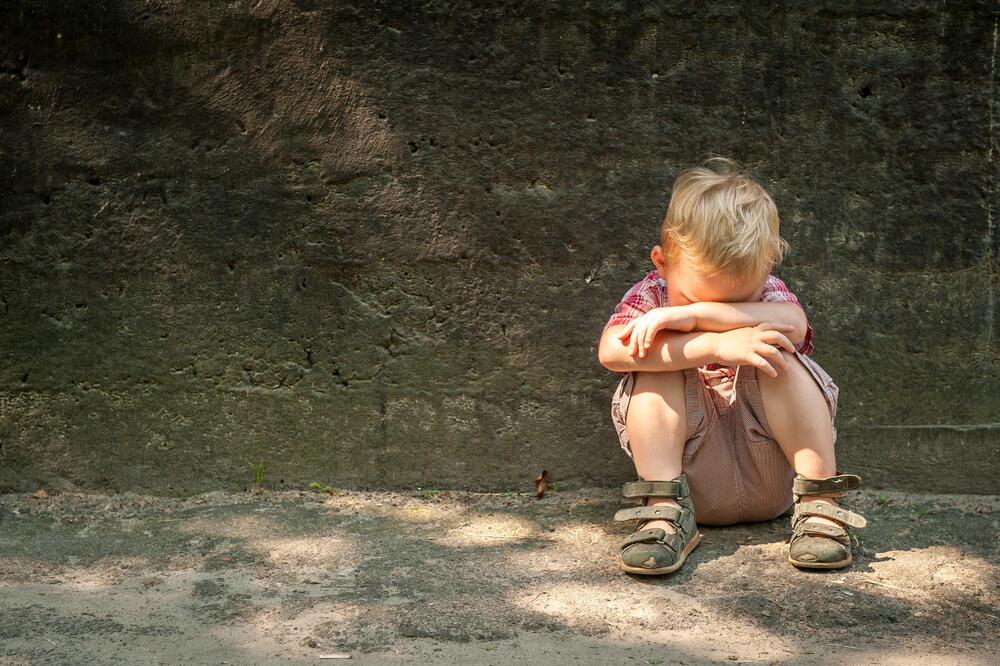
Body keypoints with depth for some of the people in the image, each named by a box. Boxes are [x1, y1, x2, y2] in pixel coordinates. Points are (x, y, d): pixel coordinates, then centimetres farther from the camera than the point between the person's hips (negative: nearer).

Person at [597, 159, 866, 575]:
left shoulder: (765, 290, 1)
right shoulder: (651, 296, -2)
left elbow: (793, 323, -26)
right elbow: (611, 350, -25)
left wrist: (690, 315, -30)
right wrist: (716, 346, -33)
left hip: (771, 483, 1)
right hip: (694, 482, 0)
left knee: (779, 359, -22)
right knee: (657, 371, -22)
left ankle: (819, 504, -23)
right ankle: (665, 511, -28)